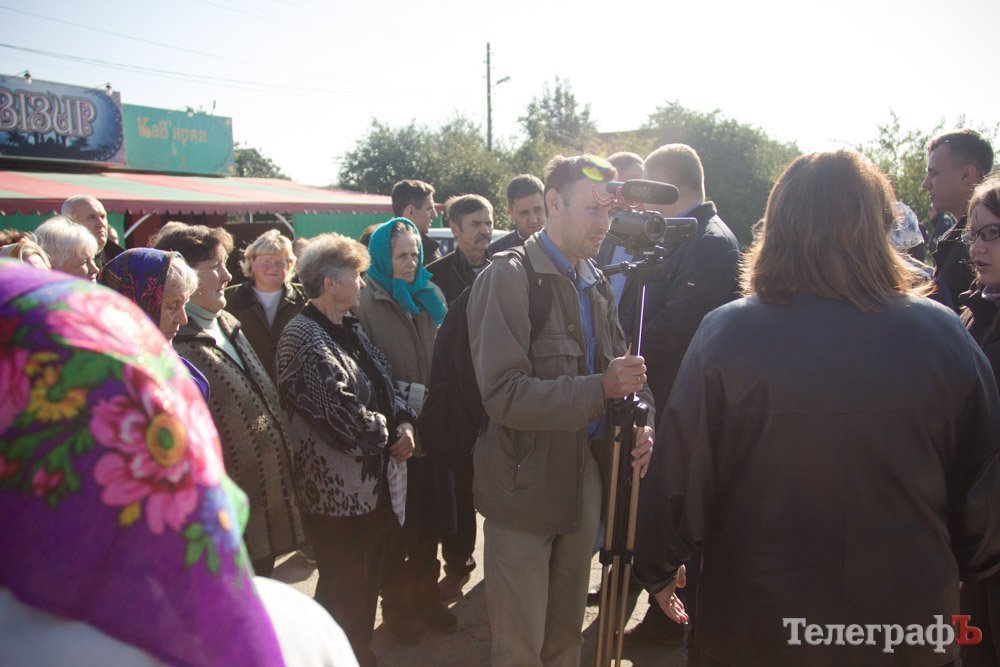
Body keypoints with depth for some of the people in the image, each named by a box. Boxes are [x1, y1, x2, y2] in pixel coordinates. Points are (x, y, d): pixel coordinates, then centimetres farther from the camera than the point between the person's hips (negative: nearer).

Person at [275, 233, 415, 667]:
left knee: (367, 582, 22)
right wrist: (389, 435, -9)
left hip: (372, 482, 9)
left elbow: (384, 384, 13)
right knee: (343, 591, 7)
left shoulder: (349, 328, 11)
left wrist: (403, 422, -5)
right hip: (338, 488, -9)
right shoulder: (302, 336, -19)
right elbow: (341, 412, -24)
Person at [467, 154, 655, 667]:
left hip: (583, 482, 7)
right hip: (525, 486, -7)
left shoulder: (596, 283, 9)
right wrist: (600, 388, -29)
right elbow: (502, 393, -22)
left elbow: (614, 369, 16)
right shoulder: (509, 278, -15)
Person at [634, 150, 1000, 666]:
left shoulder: (726, 334, -16)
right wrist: (958, 567, 19)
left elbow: (678, 478, -12)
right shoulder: (941, 334, -10)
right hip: (909, 622, 2)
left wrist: (658, 568, 6)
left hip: (754, 623, -1)